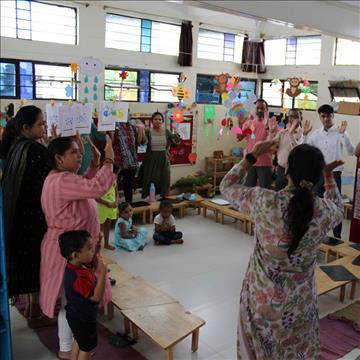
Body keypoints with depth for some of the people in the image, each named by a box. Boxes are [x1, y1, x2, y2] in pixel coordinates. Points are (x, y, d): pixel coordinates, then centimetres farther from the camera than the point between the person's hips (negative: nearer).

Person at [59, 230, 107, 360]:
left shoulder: (78, 265, -8)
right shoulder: (78, 277, -37)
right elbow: (96, 296, -33)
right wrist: (102, 273, -37)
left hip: (77, 315, 9)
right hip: (83, 318, -9)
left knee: (79, 340, 29)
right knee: (87, 346, 12)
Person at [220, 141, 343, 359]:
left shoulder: (264, 201, -23)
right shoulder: (325, 211, -16)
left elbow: (227, 187, -4)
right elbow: (338, 209, 11)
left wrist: (252, 156, 0)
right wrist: (330, 176, 18)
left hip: (261, 298, -1)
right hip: (301, 302, 2)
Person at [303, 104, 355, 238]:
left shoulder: (340, 133, -5)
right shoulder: (316, 133, 6)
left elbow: (351, 152, -16)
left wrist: (343, 134, -26)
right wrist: (305, 134, -6)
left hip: (334, 175, -3)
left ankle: (337, 237, 15)